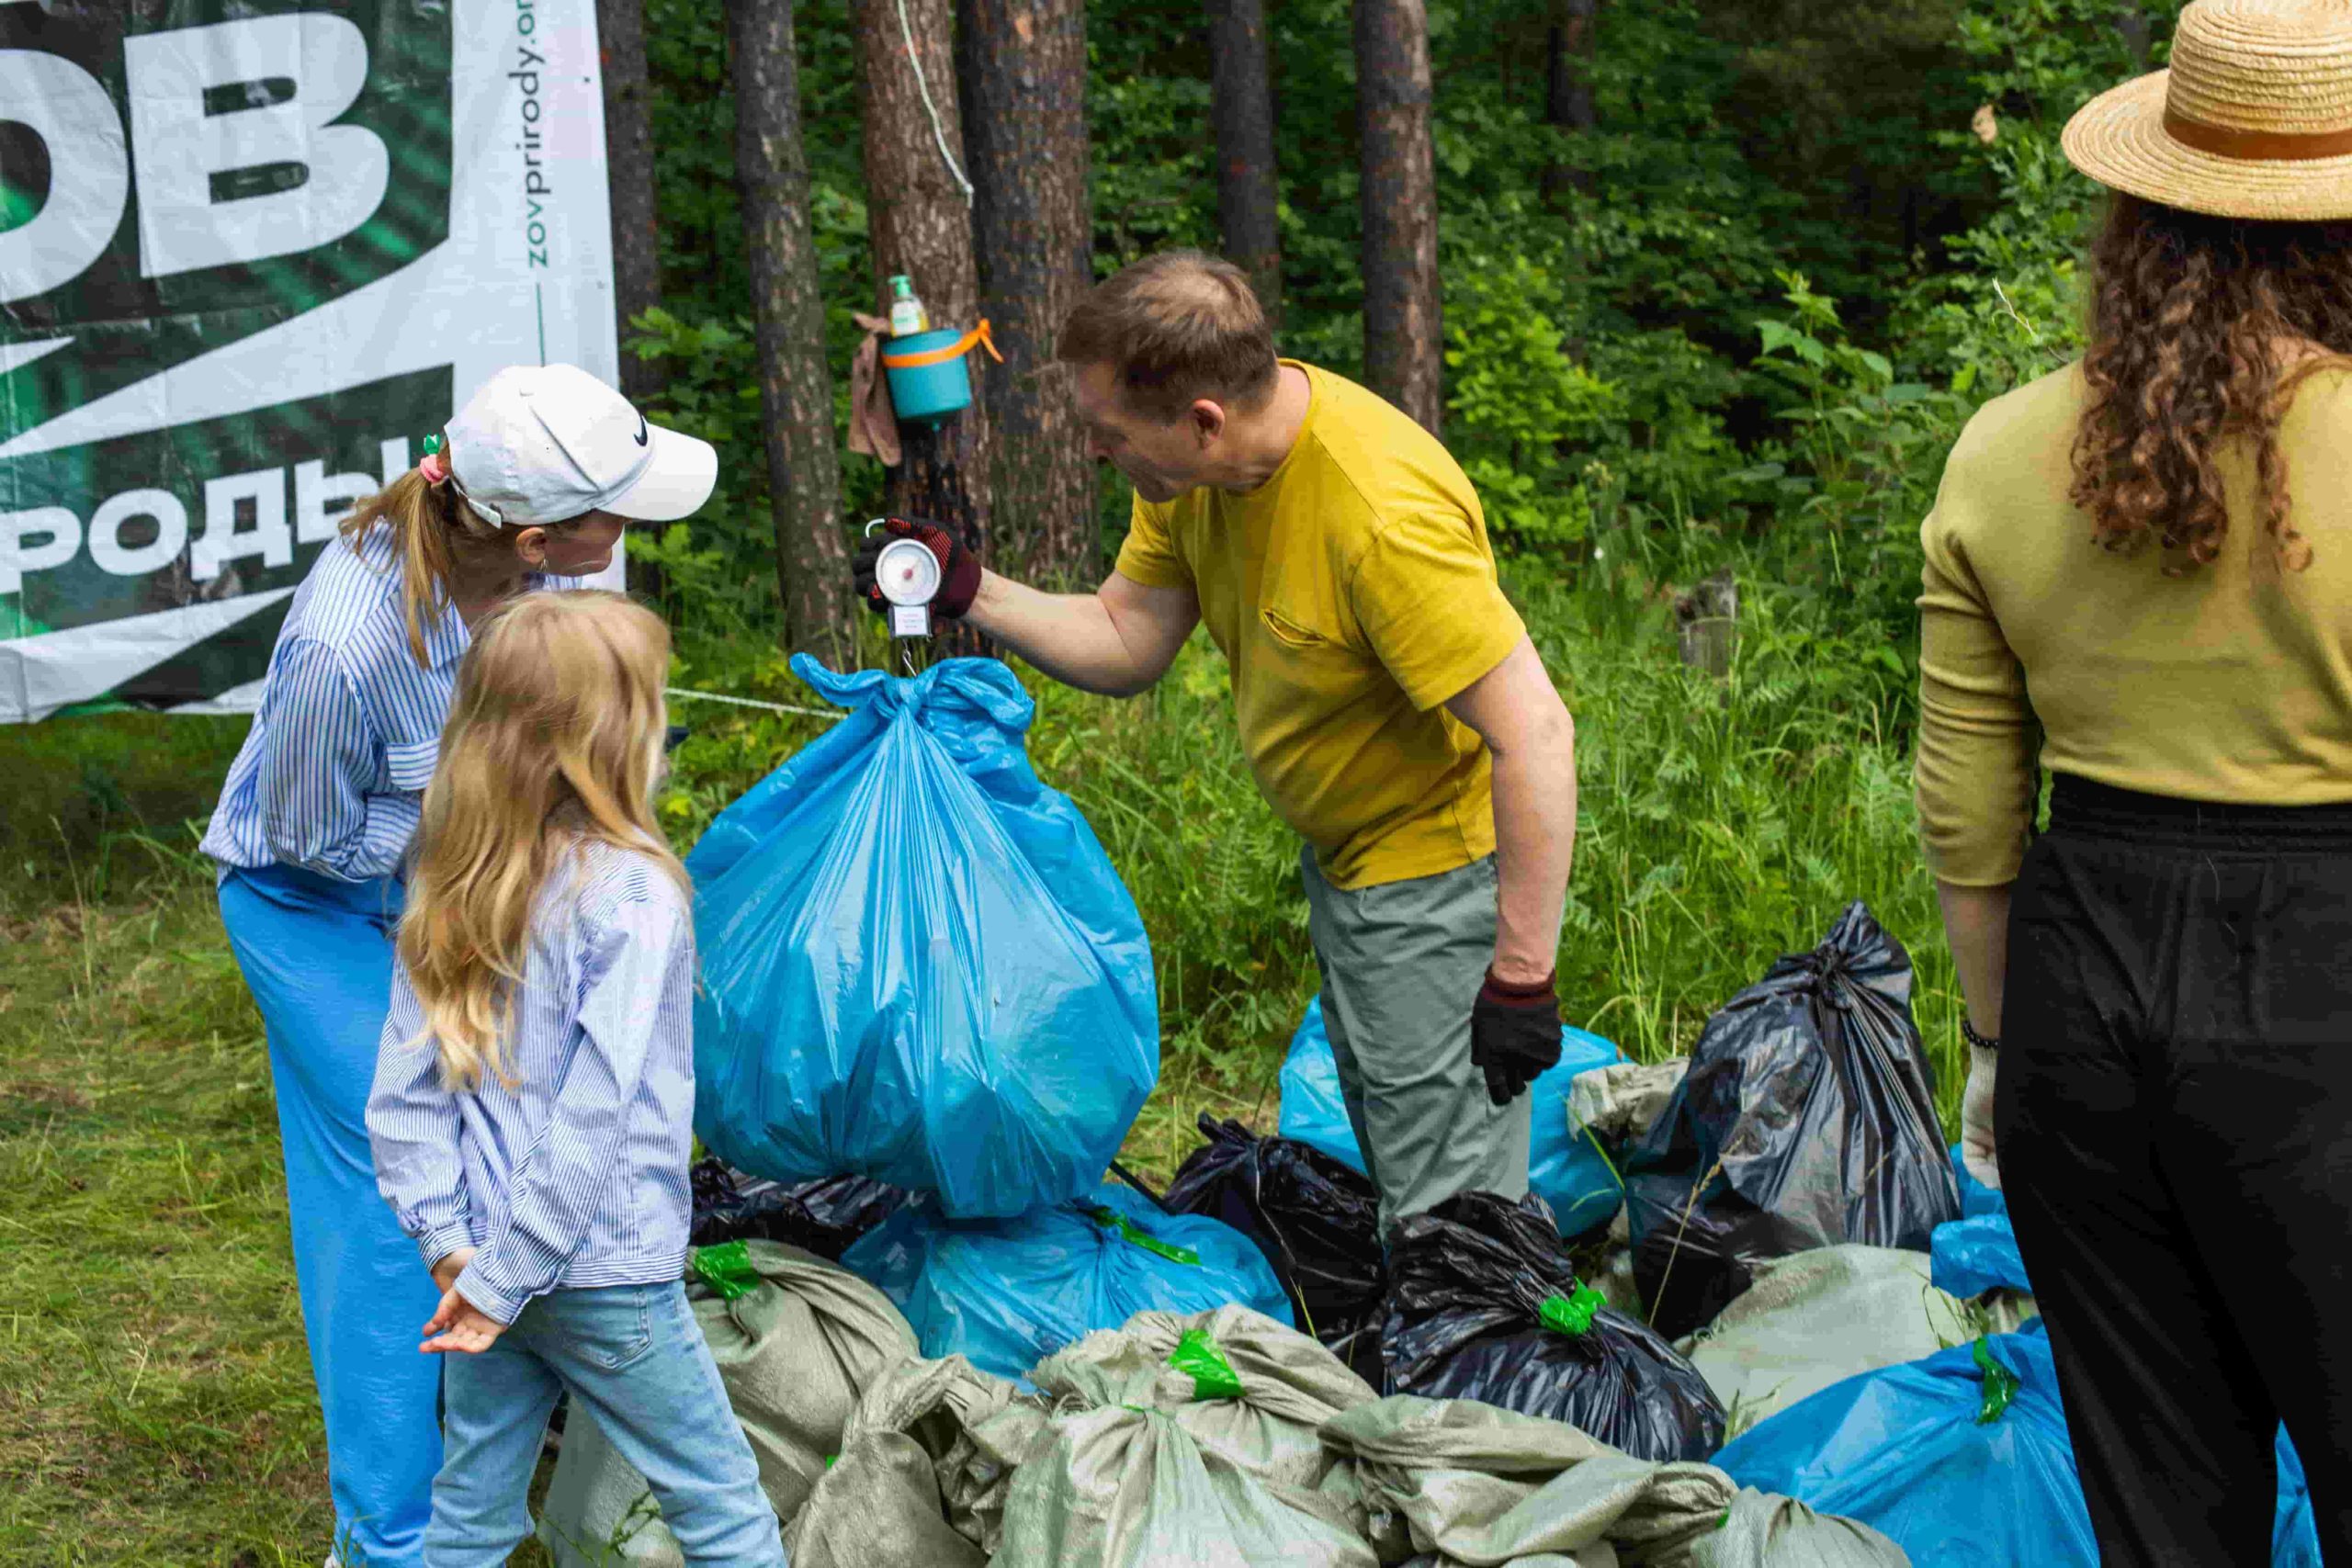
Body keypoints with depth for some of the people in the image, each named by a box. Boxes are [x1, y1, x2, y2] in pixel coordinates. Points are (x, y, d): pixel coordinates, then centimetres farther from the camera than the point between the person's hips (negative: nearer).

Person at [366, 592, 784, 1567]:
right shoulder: (631, 891, -16)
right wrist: (499, 1284, -15)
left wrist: (453, 1247, -1)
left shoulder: (446, 892, 3)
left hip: (487, 1272, 6)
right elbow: (594, 1114, -20)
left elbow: (401, 1101, 1)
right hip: (608, 1279, -6)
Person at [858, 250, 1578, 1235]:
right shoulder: (1191, 466, -8)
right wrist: (964, 592, -8)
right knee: (1386, 1156, 21)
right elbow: (1125, 643, 6)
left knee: (1449, 1211, -5)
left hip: (1439, 867, -9)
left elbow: (1534, 732, -33)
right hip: (1342, 853, 9)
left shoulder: (1384, 515, -34)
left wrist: (1521, 973, -31)